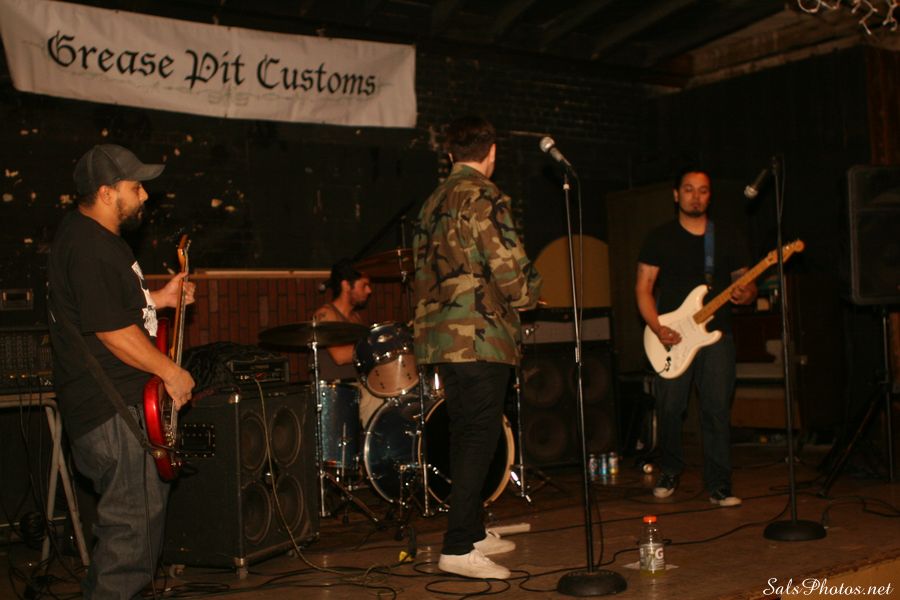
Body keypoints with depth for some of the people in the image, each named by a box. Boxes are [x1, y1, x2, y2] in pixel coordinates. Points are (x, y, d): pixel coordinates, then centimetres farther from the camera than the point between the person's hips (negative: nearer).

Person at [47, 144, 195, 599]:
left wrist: (157, 300, 13)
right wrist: (171, 373, -14)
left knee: (142, 511, 21)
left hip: (120, 402, 11)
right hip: (111, 411, -11)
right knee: (135, 522, -5)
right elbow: (112, 330, -23)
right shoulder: (89, 246, -20)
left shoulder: (91, 235, 15)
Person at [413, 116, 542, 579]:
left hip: (440, 337, 9)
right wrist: (527, 295, 3)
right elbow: (509, 268, -17)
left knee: (465, 435, 16)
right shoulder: (483, 197, -10)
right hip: (480, 335, -9)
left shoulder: (432, 203, 16)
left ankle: (472, 533, 25)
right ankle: (458, 549, -6)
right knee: (481, 437, -6)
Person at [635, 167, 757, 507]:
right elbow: (643, 288, 2)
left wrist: (746, 294, -11)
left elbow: (745, 282, 15)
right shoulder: (660, 238, 6)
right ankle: (669, 473, 24)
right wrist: (658, 329, -12)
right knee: (669, 409, 1)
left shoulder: (728, 238, 12)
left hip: (716, 335, 1)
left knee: (717, 410, -5)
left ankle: (719, 486, 2)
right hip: (671, 338, -1)